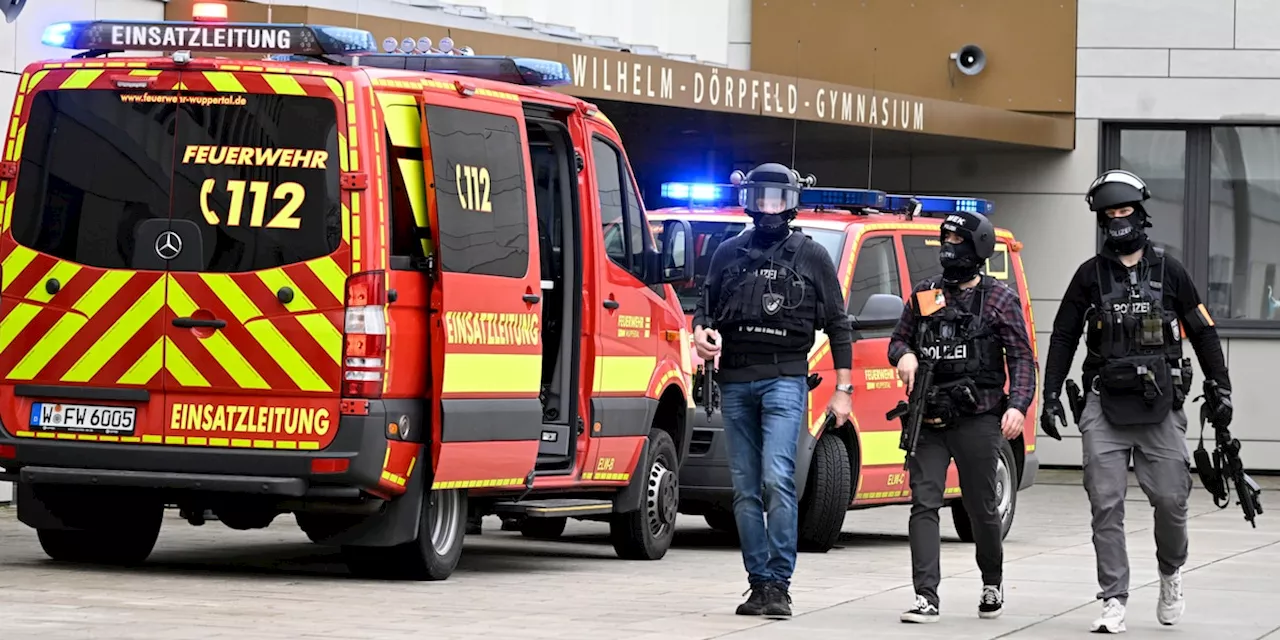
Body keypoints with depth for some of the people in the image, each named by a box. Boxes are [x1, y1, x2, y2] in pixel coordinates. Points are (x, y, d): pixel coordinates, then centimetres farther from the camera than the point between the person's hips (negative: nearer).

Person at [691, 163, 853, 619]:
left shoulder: (810, 256, 6)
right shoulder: (729, 253, 13)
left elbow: (838, 325, 8)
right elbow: (705, 307, 20)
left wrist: (843, 389, 2)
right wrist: (701, 332, -4)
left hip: (784, 379, -4)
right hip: (735, 382, 4)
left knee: (777, 479, -18)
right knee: (745, 489, 4)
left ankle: (779, 585, -17)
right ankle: (759, 583, 10)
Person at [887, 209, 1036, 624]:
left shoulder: (999, 299, 2)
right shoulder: (924, 295, 13)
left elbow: (1022, 357, -1)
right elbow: (898, 339, 20)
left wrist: (1018, 406, -15)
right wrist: (903, 355, -5)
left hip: (977, 419, -3)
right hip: (928, 419, 3)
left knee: (982, 508, 7)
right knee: (924, 504, -8)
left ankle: (993, 584, 31)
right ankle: (926, 598, -12)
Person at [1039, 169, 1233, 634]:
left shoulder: (1169, 272, 6)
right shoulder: (1090, 276, 7)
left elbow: (1203, 333, 11)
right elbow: (1063, 337, 12)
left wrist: (1222, 390, 7)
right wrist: (1051, 395, 5)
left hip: (1160, 407, 0)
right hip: (1105, 407, 0)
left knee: (1170, 498, -1)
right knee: (1106, 506, -6)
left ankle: (1171, 574, 27)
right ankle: (1113, 602, -3)